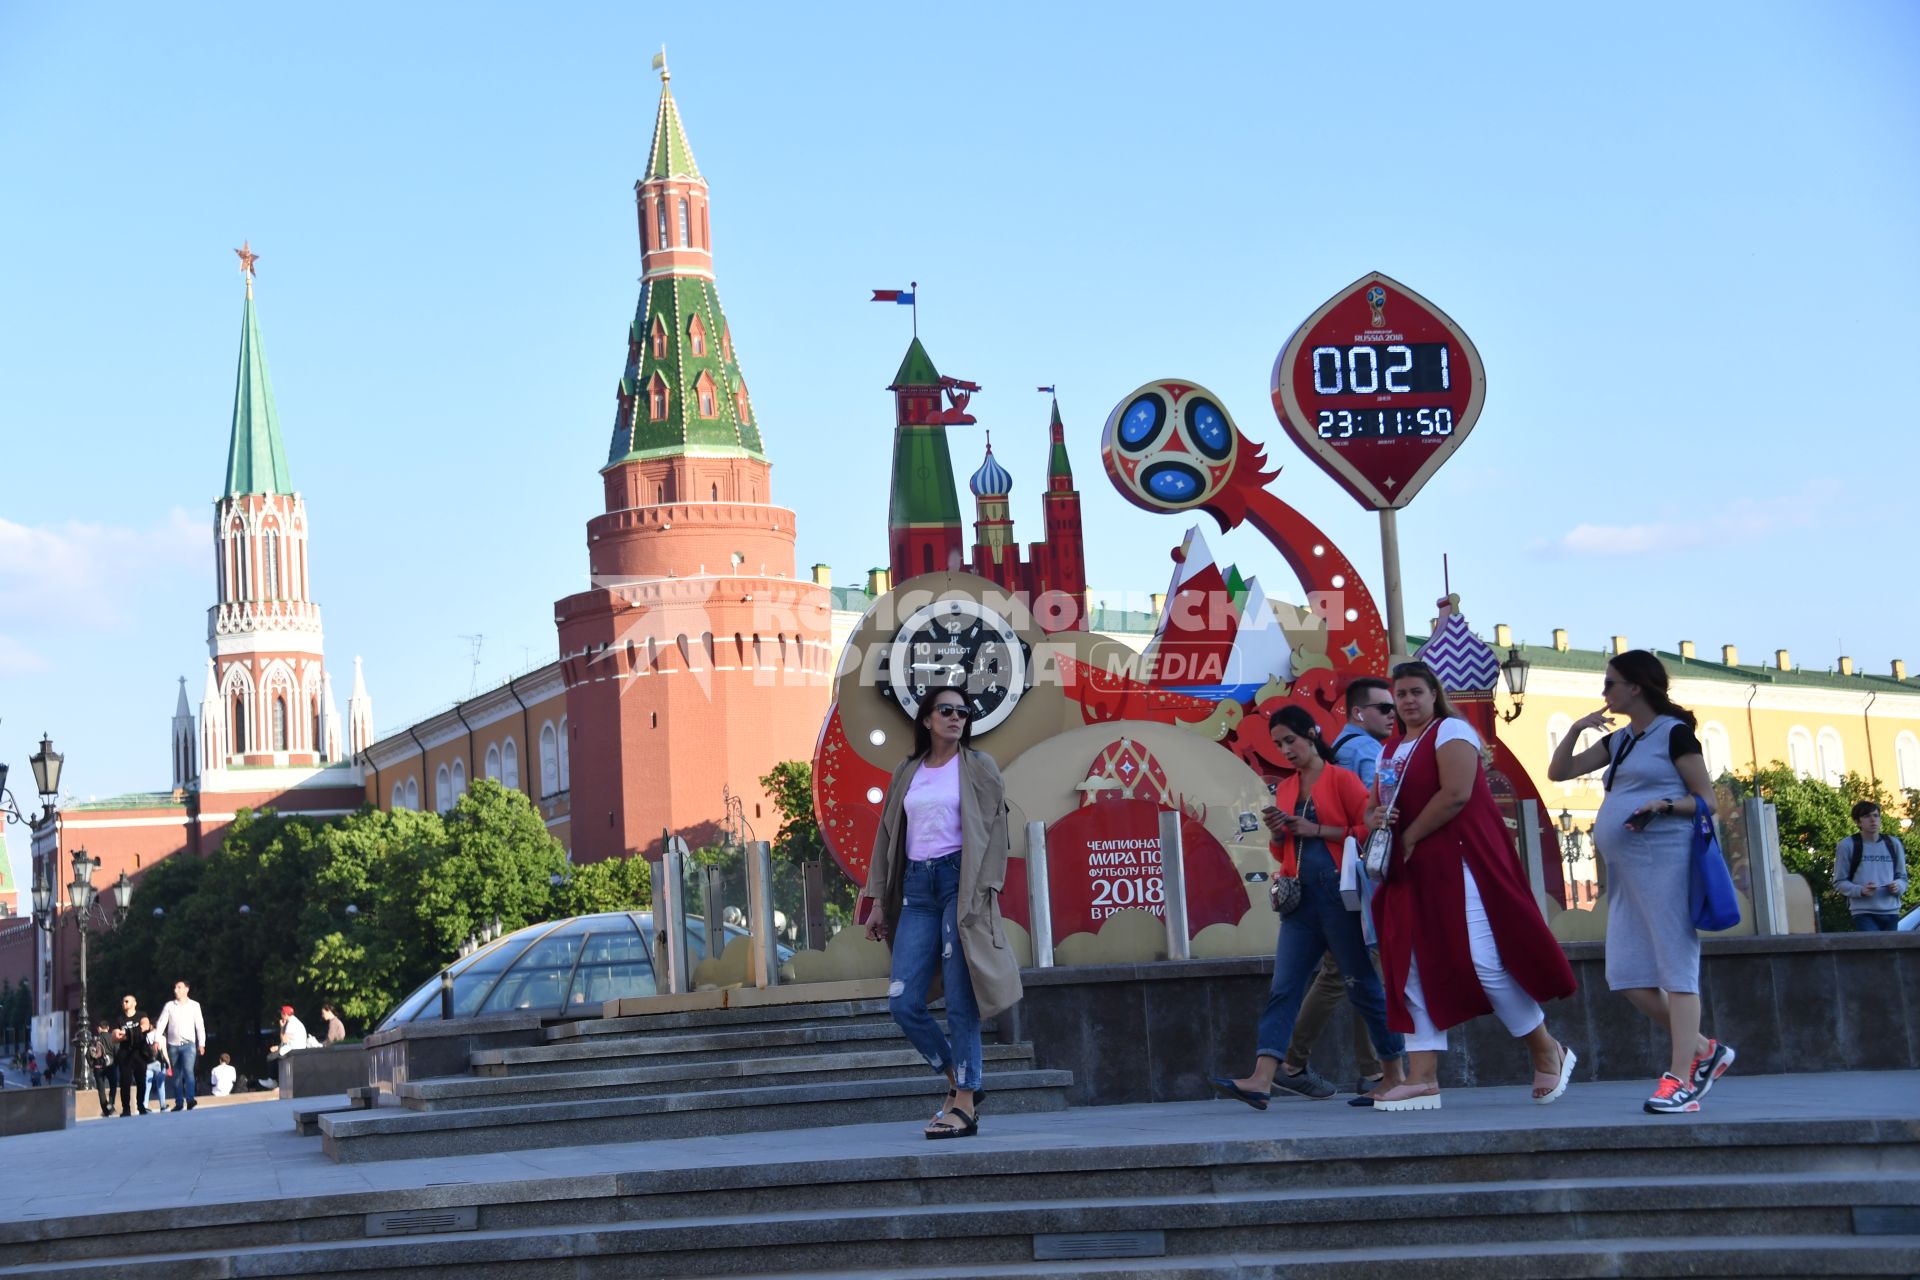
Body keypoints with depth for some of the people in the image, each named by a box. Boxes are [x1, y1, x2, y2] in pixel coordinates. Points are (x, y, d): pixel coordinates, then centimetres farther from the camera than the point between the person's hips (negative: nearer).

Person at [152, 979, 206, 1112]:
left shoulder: (194, 1005, 3)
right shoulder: (169, 1005, 7)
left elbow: (200, 1025, 2)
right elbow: (161, 1023, 3)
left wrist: (201, 1044, -3)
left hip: (188, 1044, -3)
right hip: (173, 1045, 3)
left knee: (188, 1070, -20)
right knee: (176, 1075, 6)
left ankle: (190, 1100, -26)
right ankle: (178, 1103, 12)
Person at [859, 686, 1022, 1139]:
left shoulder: (979, 767, 4)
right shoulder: (907, 773, 16)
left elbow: (994, 830, -2)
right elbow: (888, 834, 18)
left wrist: (982, 893, -12)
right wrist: (878, 898, 12)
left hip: (959, 881, -5)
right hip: (916, 887, 5)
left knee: (960, 1001, -7)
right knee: (903, 1003, -3)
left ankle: (965, 1106, -2)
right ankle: (958, 1081, 16)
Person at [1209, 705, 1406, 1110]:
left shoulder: (1341, 779, -3)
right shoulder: (1286, 790, 15)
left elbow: (1370, 829, -11)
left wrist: (1316, 830, -14)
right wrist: (1278, 833, 1)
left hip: (1338, 894, -6)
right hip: (1301, 899, 6)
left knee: (1363, 986, 1)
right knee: (1283, 989, -5)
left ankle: (1397, 1076, 12)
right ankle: (1262, 1080, -14)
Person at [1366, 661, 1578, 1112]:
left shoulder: (1450, 730, -5)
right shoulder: (1389, 750, 19)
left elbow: (1456, 793, -17)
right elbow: (1373, 807, 22)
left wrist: (1408, 838, -12)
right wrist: (1375, 819, -4)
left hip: (1458, 863, -8)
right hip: (1411, 873, 8)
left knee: (1485, 963, -12)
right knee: (1415, 972, 2)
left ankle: (1547, 1052, 6)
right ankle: (1422, 1079, 2)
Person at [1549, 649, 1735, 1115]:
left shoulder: (1674, 733, -1)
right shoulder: (1619, 741, 20)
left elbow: (1707, 800, -3)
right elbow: (1558, 772, 21)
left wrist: (1665, 805, -20)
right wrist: (1576, 729, 8)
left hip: (1664, 861, -8)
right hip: (1626, 868, 8)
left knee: (1675, 968, -9)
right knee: (1627, 976, 2)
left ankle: (1681, 1080, -11)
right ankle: (1703, 1050, 14)